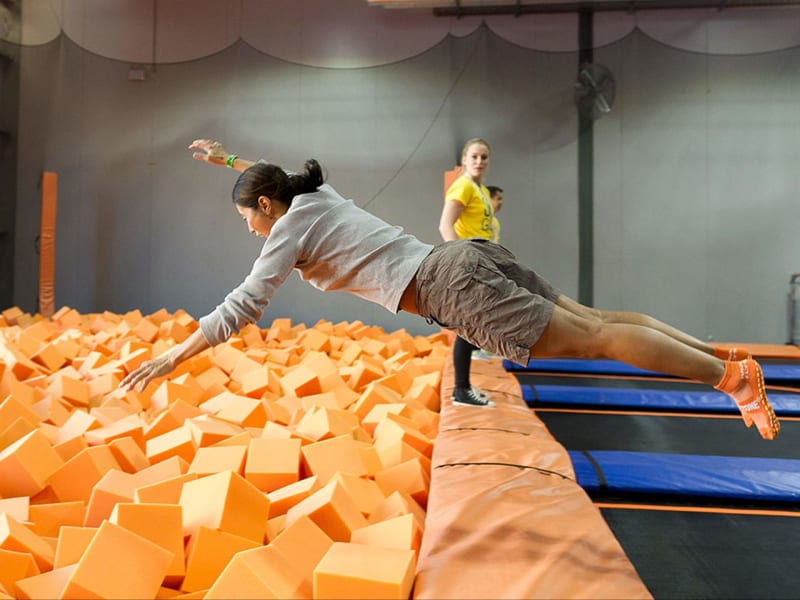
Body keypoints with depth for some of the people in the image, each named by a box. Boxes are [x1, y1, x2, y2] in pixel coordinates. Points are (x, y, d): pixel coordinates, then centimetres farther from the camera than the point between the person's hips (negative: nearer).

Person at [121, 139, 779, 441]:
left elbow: (241, 308, -4)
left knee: (593, 338, -10)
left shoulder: (289, 229, 0)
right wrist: (231, 157, 56)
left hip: (451, 287, -8)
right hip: (465, 258, 8)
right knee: (592, 316, 7)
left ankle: (733, 377, -8)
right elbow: (283, 172, 47)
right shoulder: (317, 195, 23)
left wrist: (170, 358, 5)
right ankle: (725, 354, 9)